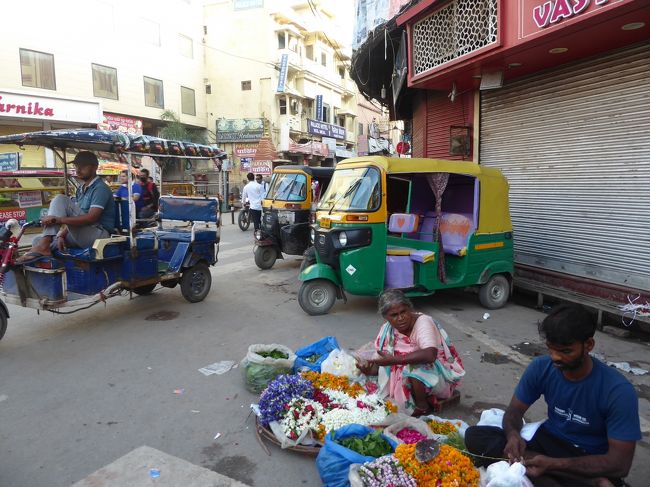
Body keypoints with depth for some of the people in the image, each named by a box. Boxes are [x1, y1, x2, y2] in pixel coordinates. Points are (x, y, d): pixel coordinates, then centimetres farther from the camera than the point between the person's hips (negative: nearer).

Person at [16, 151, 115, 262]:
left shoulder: (100, 188, -10)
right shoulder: (81, 189, 19)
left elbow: (91, 218, -23)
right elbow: (74, 218, 18)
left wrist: (57, 219, -27)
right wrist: (61, 235, 1)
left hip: (98, 234, -9)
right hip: (81, 235, 9)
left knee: (61, 199, -18)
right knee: (38, 240, 4)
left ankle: (43, 246, -25)